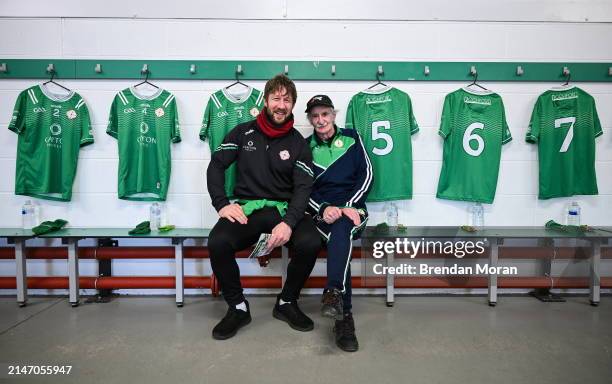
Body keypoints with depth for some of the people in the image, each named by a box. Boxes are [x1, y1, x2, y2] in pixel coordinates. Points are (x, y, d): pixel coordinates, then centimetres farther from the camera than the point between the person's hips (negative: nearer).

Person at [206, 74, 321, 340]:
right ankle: (238, 307, -3)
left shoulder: (298, 143, 5)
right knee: (217, 243, -29)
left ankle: (287, 303, 0)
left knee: (310, 243, -29)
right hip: (245, 208, 0)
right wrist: (222, 204, -9)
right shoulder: (243, 132, 8)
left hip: (283, 209, 0)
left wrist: (289, 223, -22)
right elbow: (216, 165, 7)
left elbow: (303, 188, -4)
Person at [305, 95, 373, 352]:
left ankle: (334, 293, -48)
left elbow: (366, 175, 4)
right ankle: (345, 316, -37)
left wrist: (349, 206, -12)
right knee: (341, 237, -33)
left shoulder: (351, 138, 13)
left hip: (352, 208, 0)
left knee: (340, 228, -36)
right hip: (321, 212, 0)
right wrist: (323, 209, -15)